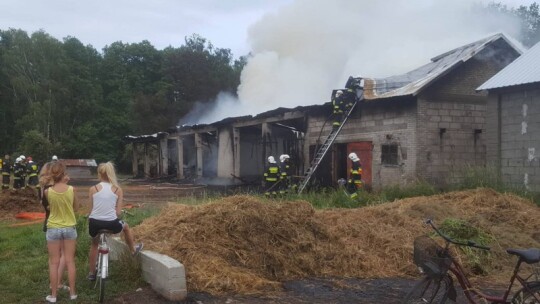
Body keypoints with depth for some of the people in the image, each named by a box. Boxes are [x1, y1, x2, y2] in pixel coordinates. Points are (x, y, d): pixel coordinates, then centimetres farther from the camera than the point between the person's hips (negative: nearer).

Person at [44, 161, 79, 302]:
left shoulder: (47, 191, -11)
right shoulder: (71, 189, -11)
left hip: (53, 228, -1)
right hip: (70, 228, 1)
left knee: (54, 263, 9)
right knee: (70, 261, 10)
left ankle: (53, 295, 15)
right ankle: (72, 293, 18)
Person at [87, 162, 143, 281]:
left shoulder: (93, 189, 2)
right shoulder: (118, 189, 4)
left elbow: (91, 210, 0)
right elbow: (118, 212, 1)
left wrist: (89, 225, 13)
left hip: (95, 223, 1)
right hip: (111, 223, -1)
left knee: (94, 244, 32)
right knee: (125, 226, 34)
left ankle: (91, 273, 39)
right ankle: (133, 250, 52)